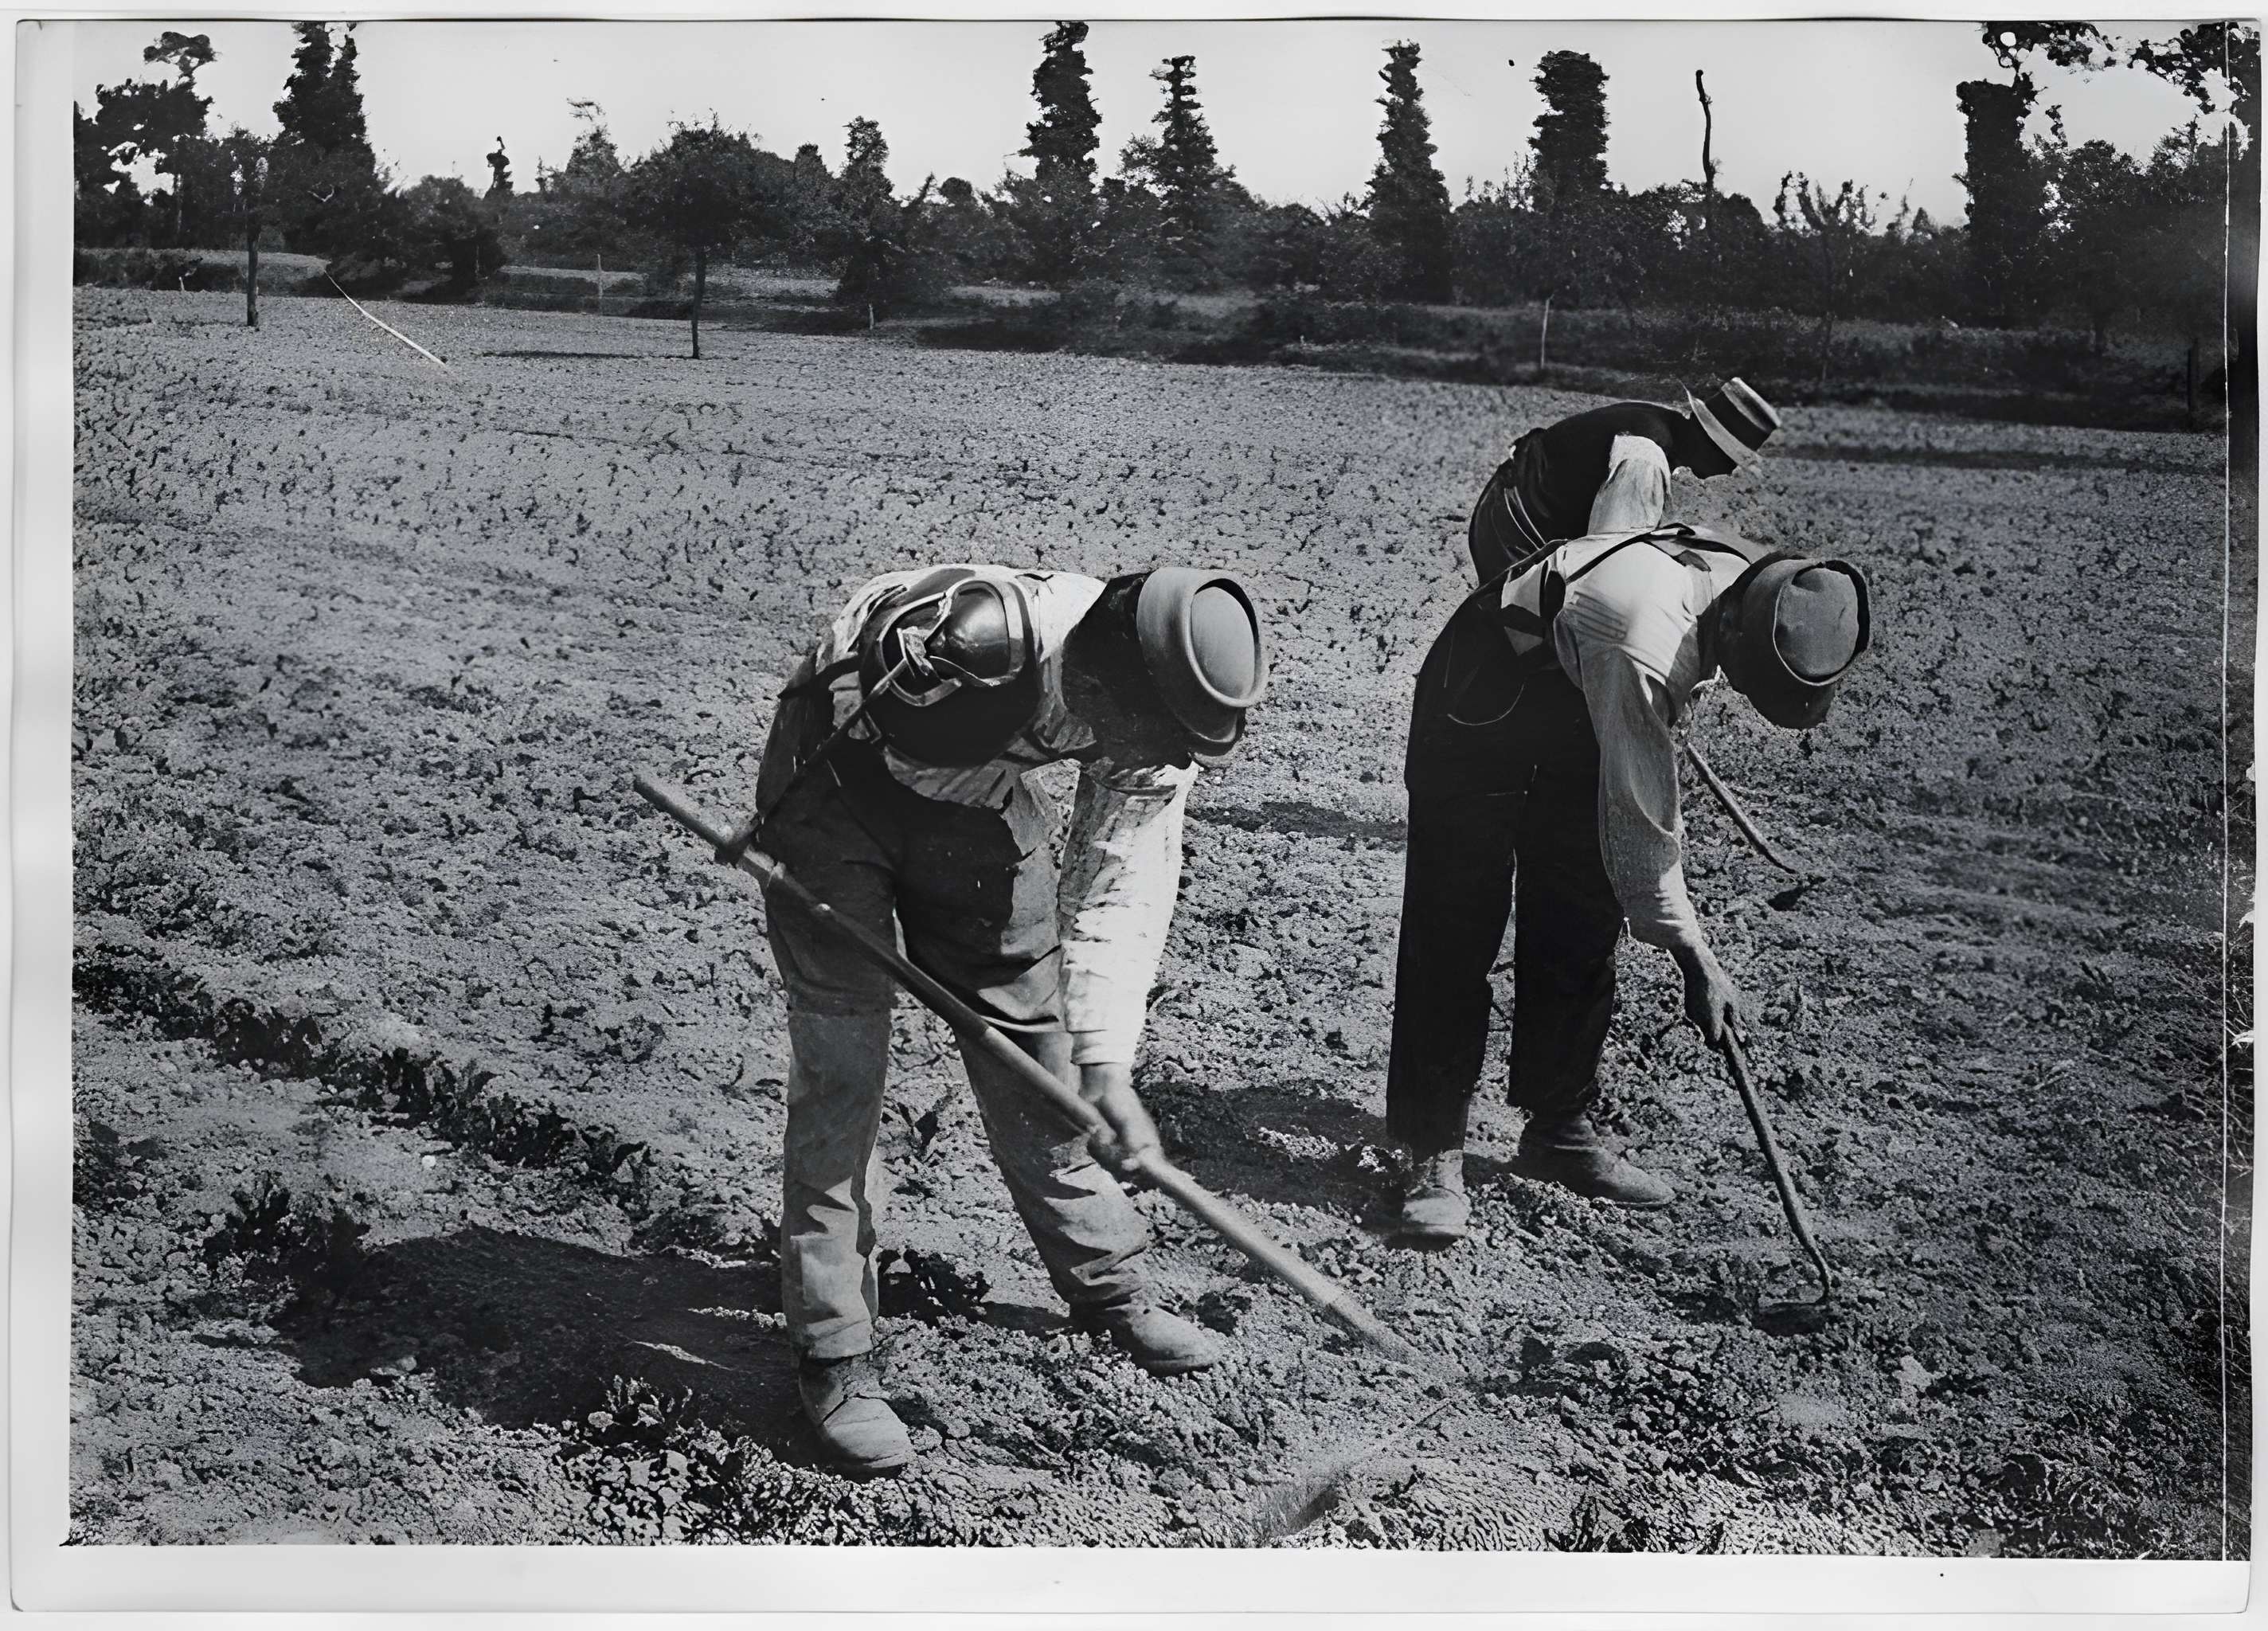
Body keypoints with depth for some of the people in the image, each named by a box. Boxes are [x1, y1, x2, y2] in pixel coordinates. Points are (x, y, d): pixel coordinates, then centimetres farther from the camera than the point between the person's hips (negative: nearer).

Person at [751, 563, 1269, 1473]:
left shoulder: (1152, 724, -20)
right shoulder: (975, 634, -40)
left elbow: (1117, 893, -15)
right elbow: (828, 699, -23)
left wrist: (1105, 1066, -23)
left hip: (975, 806, 5)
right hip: (838, 786, -5)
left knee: (1029, 1028, 9)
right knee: (841, 1060, -10)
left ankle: (1108, 1286, 27)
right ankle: (833, 1361, -1)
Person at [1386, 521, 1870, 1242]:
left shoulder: (1759, 580, -16)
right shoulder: (1644, 649, -39)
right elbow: (1639, 826, -32)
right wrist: (1695, 958, -27)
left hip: (1581, 702, 8)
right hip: (1481, 698, -8)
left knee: (1582, 920, 6)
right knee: (1457, 924, -10)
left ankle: (1559, 1128, 16)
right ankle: (1434, 1154, -5)